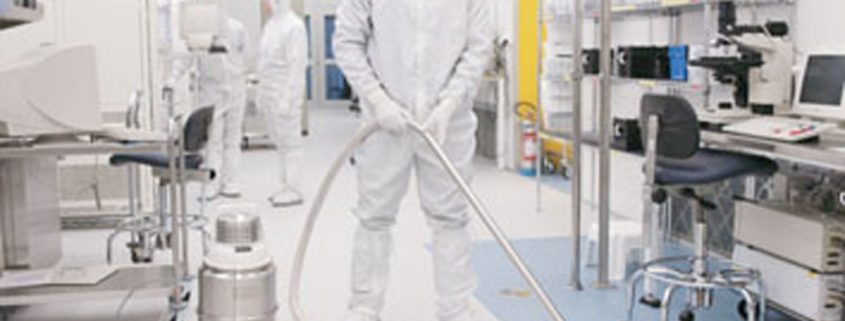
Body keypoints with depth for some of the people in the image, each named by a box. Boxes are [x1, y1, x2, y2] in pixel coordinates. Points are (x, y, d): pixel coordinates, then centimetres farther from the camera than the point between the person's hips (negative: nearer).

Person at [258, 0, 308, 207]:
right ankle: (286, 186, 21)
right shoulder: (271, 24, 13)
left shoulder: (294, 26, -14)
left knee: (290, 142, -2)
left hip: (285, 93, -8)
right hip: (270, 93, 9)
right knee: (280, 143, 13)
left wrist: (287, 99, -20)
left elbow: (297, 65, -18)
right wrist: (261, 93, 15)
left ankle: (294, 191, 4)